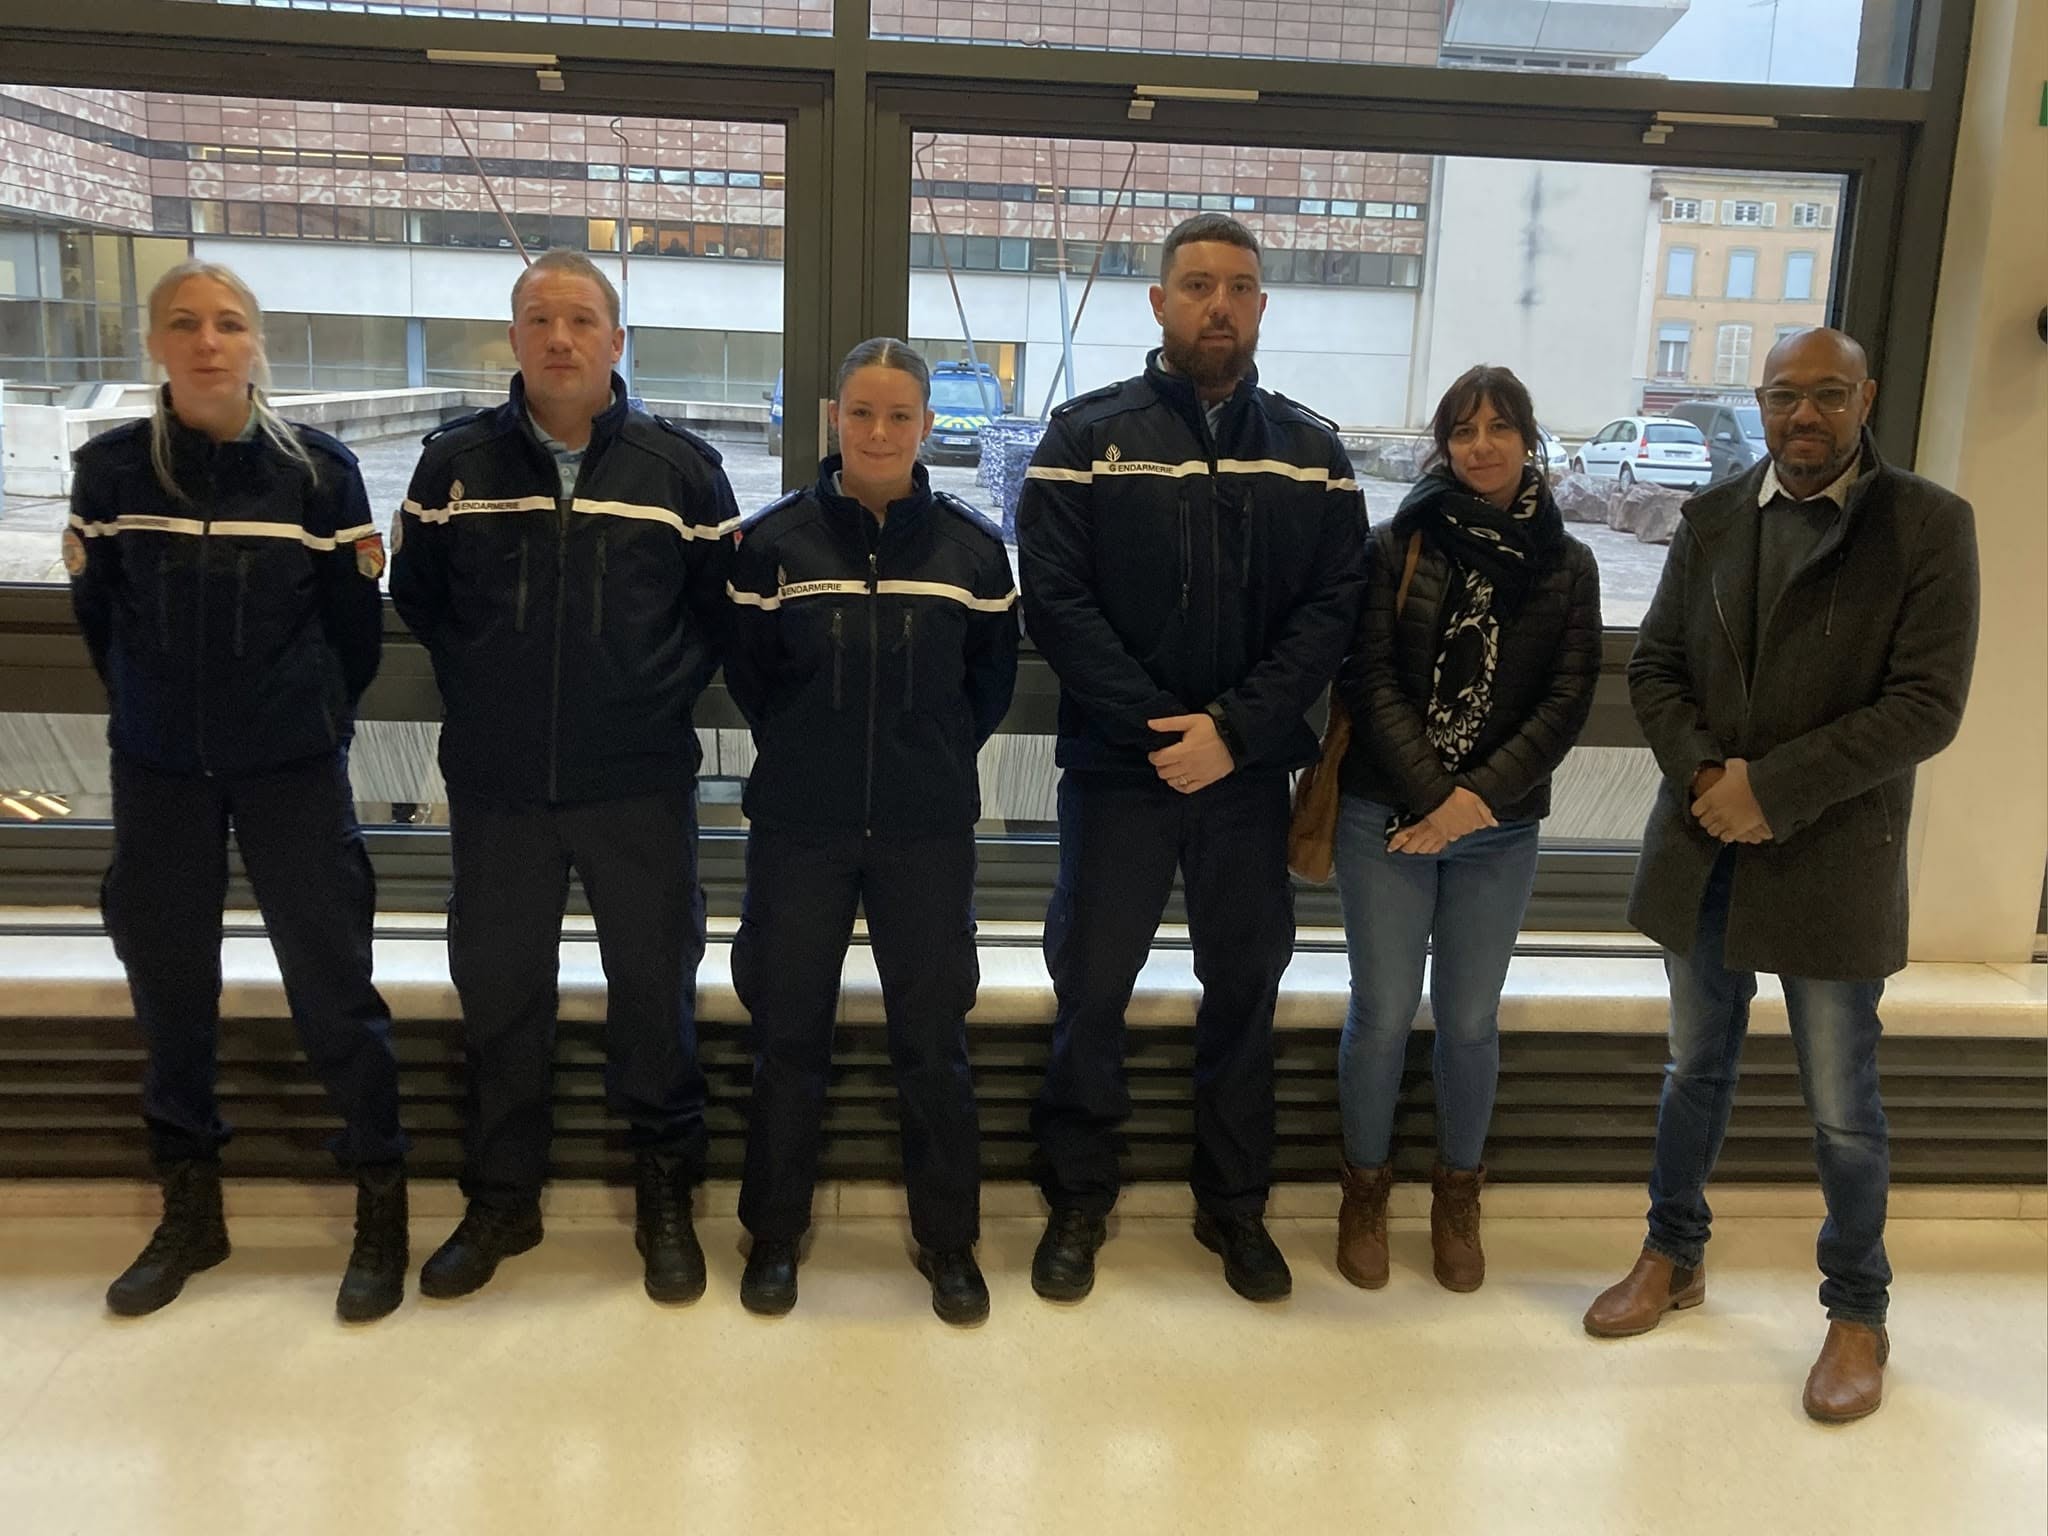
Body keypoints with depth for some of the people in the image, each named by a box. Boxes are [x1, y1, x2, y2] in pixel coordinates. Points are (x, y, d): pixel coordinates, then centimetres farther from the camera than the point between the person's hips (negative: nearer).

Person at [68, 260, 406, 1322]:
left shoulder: (320, 470, -7)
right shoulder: (109, 469, -3)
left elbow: (356, 628, 3)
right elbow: (98, 618, 10)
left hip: (293, 774, -2)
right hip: (159, 776, 2)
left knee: (333, 990, -3)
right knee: (169, 993, 10)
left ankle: (381, 1207, 12)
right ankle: (190, 1213, 27)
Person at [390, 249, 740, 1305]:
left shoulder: (681, 466, -1)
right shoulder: (455, 462, 2)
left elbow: (726, 607, 6)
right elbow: (415, 594, 13)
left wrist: (667, 690, -2)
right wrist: (482, 686, 6)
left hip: (640, 782, -1)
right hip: (495, 784, 2)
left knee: (655, 985, 6)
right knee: (497, 991, 11)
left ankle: (665, 1195, 24)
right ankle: (501, 1199, 28)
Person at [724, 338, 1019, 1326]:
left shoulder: (970, 546, 0)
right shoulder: (773, 540, -2)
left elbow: (992, 679, 8)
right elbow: (749, 673, 6)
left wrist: (936, 758, 4)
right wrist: (808, 758, 5)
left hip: (928, 834, 0)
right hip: (799, 830, 0)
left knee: (933, 1039, 7)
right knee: (787, 1033, 9)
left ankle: (948, 1240, 24)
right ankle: (774, 1233, 27)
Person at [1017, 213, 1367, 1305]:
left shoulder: (1311, 453, 6)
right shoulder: (1088, 436, -1)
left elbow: (1332, 609, -2)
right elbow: (1054, 599, -9)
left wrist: (1234, 731, -15)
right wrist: (1161, 726, -16)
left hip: (1251, 770, 2)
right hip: (1116, 766, -2)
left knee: (1245, 986, 12)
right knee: (1091, 987, 6)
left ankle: (1234, 1204, 30)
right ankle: (1077, 1201, 25)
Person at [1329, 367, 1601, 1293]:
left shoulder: (1567, 565, 5)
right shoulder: (1398, 546, -1)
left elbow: (1568, 700, -2)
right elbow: (1370, 680, -6)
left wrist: (1477, 795, -13)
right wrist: (1431, 796, -15)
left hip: (1501, 826, 2)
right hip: (1387, 814, -1)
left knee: (1469, 1018, 7)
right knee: (1383, 1011, 2)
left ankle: (1457, 1199, 27)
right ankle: (1365, 1192, 21)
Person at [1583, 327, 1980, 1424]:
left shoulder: (1928, 526, -7)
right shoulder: (1711, 519, 4)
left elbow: (1927, 706, -14)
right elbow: (1654, 666, 5)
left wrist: (1773, 787, -19)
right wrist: (1702, 776, -12)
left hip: (1832, 865, -3)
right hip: (1703, 850, 4)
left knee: (1843, 1107, 7)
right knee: (1695, 1068, 18)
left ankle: (1857, 1313, 27)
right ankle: (1674, 1256, 36)